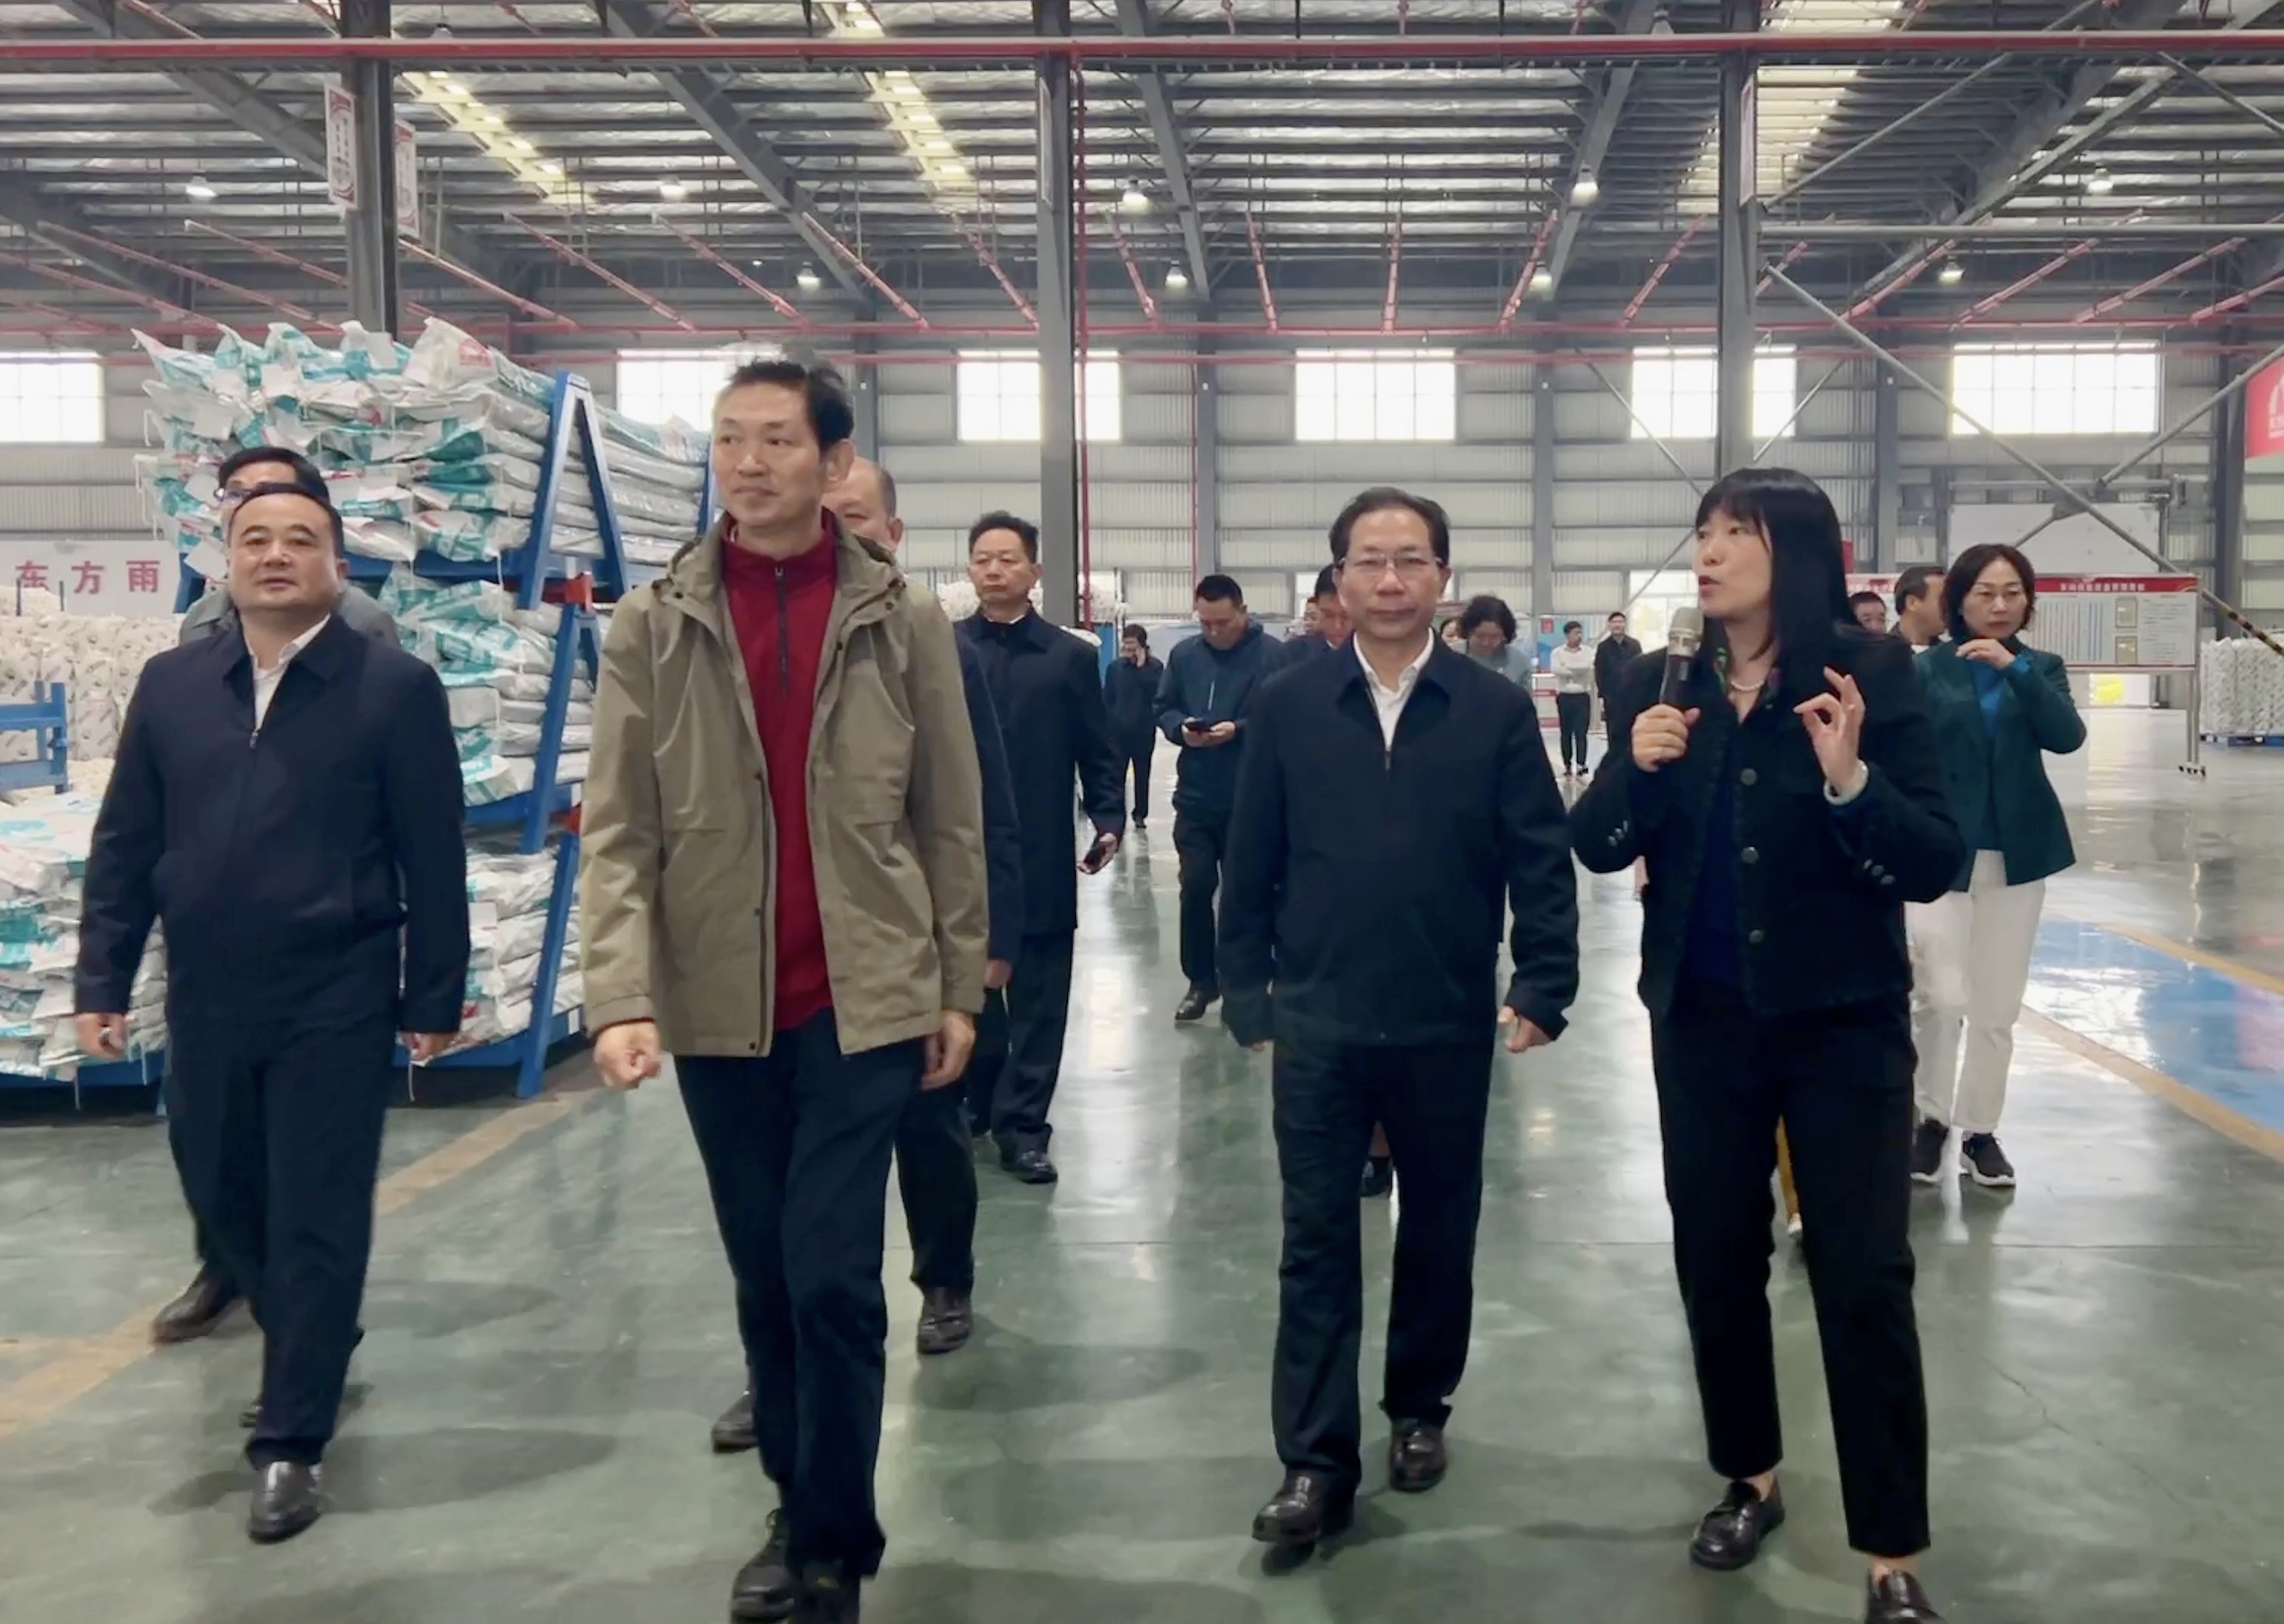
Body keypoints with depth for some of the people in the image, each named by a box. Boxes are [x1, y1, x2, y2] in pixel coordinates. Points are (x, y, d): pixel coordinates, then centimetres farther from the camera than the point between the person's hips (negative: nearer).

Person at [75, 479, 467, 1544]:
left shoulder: (395, 688, -5)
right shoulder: (170, 685, 7)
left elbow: (434, 861, -5)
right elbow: (124, 845, 10)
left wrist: (433, 998, -6)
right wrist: (103, 982, 5)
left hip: (336, 1006, -4)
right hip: (204, 1005, 5)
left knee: (316, 1221, 1)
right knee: (224, 1203, 17)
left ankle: (291, 1443, 14)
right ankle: (312, 1346, 42)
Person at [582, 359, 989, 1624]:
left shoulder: (902, 618, 0)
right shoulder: (650, 625, 1)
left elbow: (949, 818, 4)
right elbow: (617, 831, -4)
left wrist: (958, 985, 3)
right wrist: (622, 996, -15)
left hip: (864, 999, -2)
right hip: (716, 1006, 2)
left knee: (833, 1279, -4)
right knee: (765, 1282, 13)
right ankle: (796, 1511, 32)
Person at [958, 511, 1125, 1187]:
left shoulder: (1071, 656, 5)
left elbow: (1100, 755, 5)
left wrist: (1109, 821, -8)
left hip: (1041, 860, 0)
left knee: (1038, 1001, 4)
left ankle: (1021, 1124, 13)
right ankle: (974, 1102, 27)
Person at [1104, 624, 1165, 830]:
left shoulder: (1155, 666, -3)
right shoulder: (1115, 666, 2)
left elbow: (1157, 692, -19)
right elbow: (1107, 698, 6)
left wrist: (1142, 666, -19)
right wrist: (1109, 721, -1)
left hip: (1144, 730, -1)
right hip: (1119, 729, 1)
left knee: (1142, 774, 9)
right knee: (1116, 773, -3)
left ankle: (1140, 814, 18)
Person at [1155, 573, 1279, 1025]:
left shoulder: (1271, 656, -8)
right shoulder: (1184, 655, 6)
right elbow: (1163, 709, 11)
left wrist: (1239, 729, -23)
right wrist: (1181, 729, -10)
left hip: (1249, 798, -3)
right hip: (1195, 796, 3)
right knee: (1195, 888, 2)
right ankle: (1201, 981, 15)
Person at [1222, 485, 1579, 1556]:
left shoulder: (1496, 710, -1)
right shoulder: (1287, 707, 1)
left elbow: (1542, 862, -2)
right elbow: (1251, 863, 3)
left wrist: (1542, 987, -10)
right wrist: (1249, 990, 0)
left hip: (1449, 1025, 0)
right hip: (1317, 1023, 0)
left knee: (1438, 1231, 15)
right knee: (1317, 1243, 3)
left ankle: (1418, 1409, 35)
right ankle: (1316, 1462, 11)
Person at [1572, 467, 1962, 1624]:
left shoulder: (1868, 672, -9)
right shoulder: (1656, 686, 0)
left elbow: (1935, 865, -11)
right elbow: (1597, 850, 1)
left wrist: (1850, 783, -28)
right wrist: (1636, 768, -17)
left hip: (1844, 1021, -3)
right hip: (1702, 1021, 4)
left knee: (1864, 1278, -1)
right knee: (1716, 1258, 14)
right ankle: (1749, 1480, 35)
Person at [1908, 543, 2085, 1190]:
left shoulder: (2042, 666, 5)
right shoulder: (1928, 668, -3)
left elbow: (2067, 737, -13)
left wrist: (2014, 668, -22)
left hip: (2018, 854, 3)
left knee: (1997, 1007, 9)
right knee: (1944, 996, -11)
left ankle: (1979, 1130, 22)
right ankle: (1931, 1118, 10)